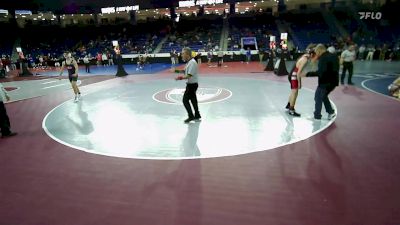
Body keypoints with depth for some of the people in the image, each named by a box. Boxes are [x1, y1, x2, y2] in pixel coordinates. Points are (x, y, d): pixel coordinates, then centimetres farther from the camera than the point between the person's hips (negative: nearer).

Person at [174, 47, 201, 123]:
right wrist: (177, 71, 9)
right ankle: (197, 115, 29)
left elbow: (189, 75, -26)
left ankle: (191, 116, 5)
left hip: (192, 84, -10)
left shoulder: (192, 62, -22)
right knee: (193, 99, 17)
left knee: (185, 100, -4)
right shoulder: (189, 62, 9)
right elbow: (185, 71, 18)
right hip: (191, 84, 10)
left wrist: (181, 78, -18)